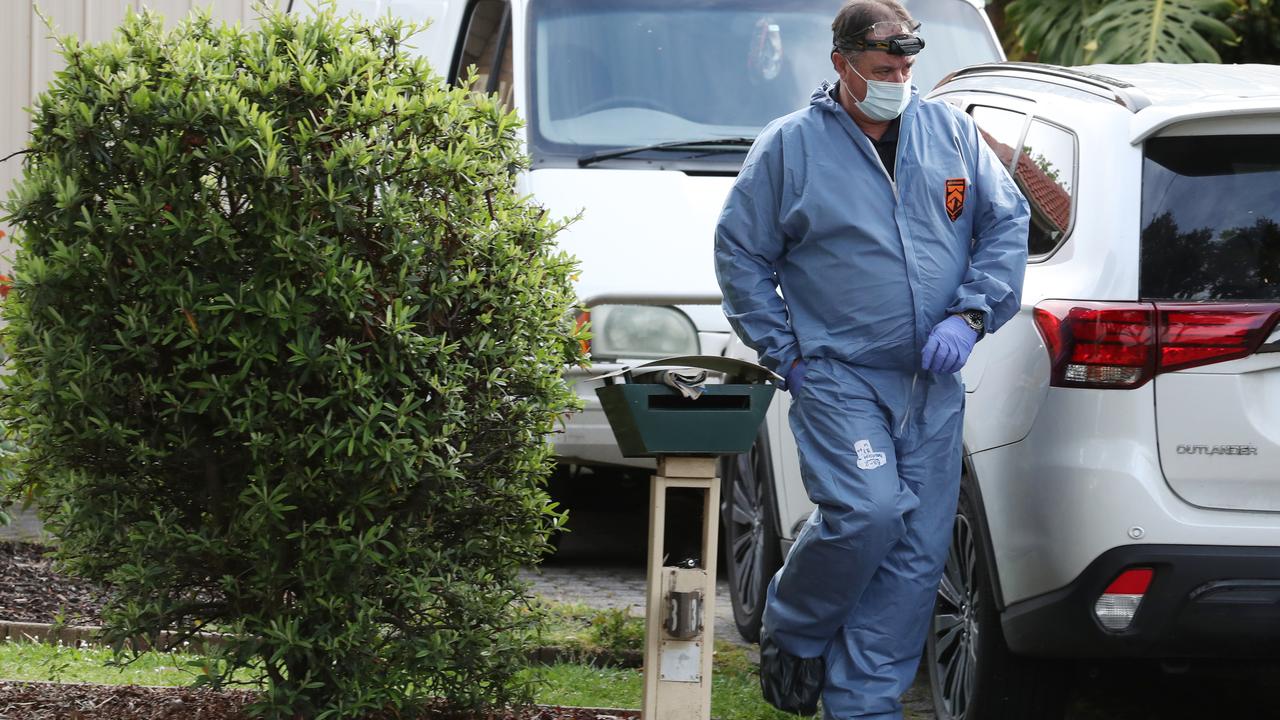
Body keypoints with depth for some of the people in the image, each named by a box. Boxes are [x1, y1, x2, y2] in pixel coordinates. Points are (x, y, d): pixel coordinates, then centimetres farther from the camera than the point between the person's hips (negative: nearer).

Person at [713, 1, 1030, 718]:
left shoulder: (951, 133, 9)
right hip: (839, 377, -4)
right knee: (868, 512, -23)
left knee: (917, 551, 1)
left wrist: (969, 315, -1)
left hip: (933, 386, 4)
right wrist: (787, 354, -2)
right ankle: (791, 632, 3)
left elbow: (1008, 223, 13)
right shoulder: (790, 146, 0)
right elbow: (740, 254, 5)